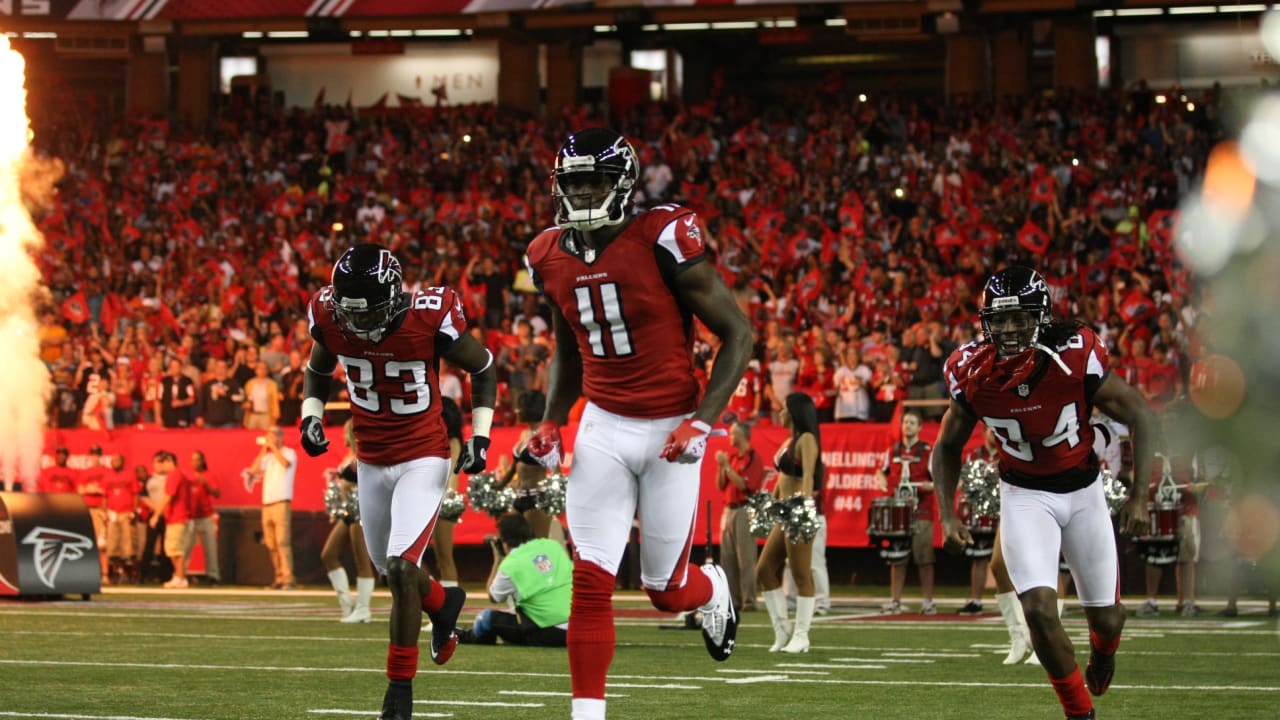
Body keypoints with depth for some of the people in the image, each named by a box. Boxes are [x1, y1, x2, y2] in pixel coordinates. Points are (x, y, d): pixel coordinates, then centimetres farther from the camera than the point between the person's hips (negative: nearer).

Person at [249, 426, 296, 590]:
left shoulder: (289, 453, 2)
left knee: (282, 542, -14)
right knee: (271, 545, 4)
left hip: (281, 503, -7)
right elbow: (254, 469, 7)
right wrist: (263, 450, 5)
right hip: (267, 504, 7)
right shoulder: (267, 457, 19)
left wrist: (273, 447, -11)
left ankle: (288, 579, -17)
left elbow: (286, 464, -19)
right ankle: (279, 579, 7)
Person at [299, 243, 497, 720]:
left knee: (401, 568, -17)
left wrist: (479, 437, -8)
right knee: (390, 571, 15)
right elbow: (318, 371, 11)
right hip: (371, 461, 5)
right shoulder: (329, 317, -12)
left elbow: (482, 368, -4)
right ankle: (444, 604, 50)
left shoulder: (430, 318, -23)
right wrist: (311, 416, -6)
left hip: (423, 459, -5)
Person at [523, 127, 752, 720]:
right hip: (603, 428, 4)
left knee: (667, 590, 8)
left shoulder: (664, 241, -17)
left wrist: (702, 423, -18)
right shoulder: (552, 259, 1)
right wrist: (551, 423, 7)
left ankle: (713, 589, 44)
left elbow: (737, 334, -10)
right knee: (590, 582, -7)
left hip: (669, 430, -4)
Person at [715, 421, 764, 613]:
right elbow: (720, 486, 15)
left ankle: (749, 601, -9)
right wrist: (721, 466, 1)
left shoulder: (753, 458, -7)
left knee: (746, 559, -9)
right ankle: (732, 599, 10)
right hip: (728, 510, 8)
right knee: (727, 558, 6)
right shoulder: (731, 457, 15)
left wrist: (726, 466, -13)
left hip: (744, 510, -8)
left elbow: (743, 484, -16)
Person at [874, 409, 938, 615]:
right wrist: (880, 479, 6)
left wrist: (931, 485, -22)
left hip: (921, 513, -4)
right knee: (897, 559, 3)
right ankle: (895, 601, 7)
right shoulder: (893, 451, 13)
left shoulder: (928, 452, 0)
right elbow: (883, 470, 28)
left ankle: (928, 601, 1)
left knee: (924, 559, -4)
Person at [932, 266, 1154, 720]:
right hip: (1025, 496, 0)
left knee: (1105, 616, 9)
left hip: (1083, 491, 0)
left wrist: (1139, 497, -15)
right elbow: (948, 447, 3)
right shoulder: (973, 374, -15)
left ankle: (1103, 650, 50)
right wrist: (948, 515, -7)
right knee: (1040, 610, -19)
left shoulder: (1075, 358, -23)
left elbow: (1140, 417, -12)